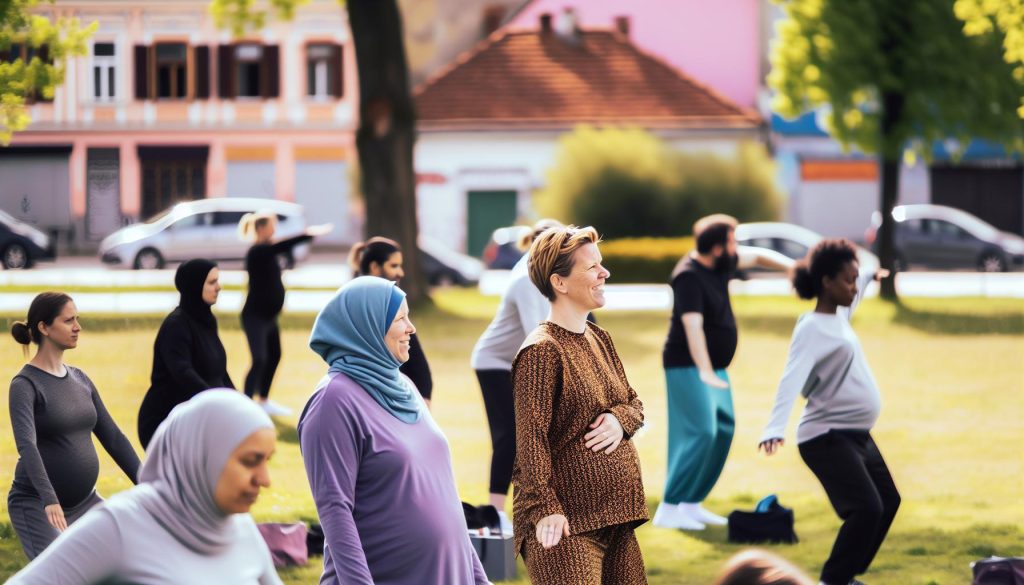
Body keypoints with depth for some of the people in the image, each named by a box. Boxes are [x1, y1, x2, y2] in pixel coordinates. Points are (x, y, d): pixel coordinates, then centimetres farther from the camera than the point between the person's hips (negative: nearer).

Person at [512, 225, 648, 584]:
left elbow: (634, 402, 21)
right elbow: (531, 437, -18)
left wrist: (621, 419, -4)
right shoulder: (542, 351, -13)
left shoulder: (599, 339, 14)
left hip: (614, 514, 9)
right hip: (569, 521, -9)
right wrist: (544, 507, -24)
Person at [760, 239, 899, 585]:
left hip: (856, 435, 10)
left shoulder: (838, 316, 10)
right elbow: (792, 379, -31)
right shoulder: (812, 328, -17)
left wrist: (870, 277, 53)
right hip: (828, 438, -10)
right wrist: (775, 429, -44)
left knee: (887, 502, 17)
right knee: (866, 508, -21)